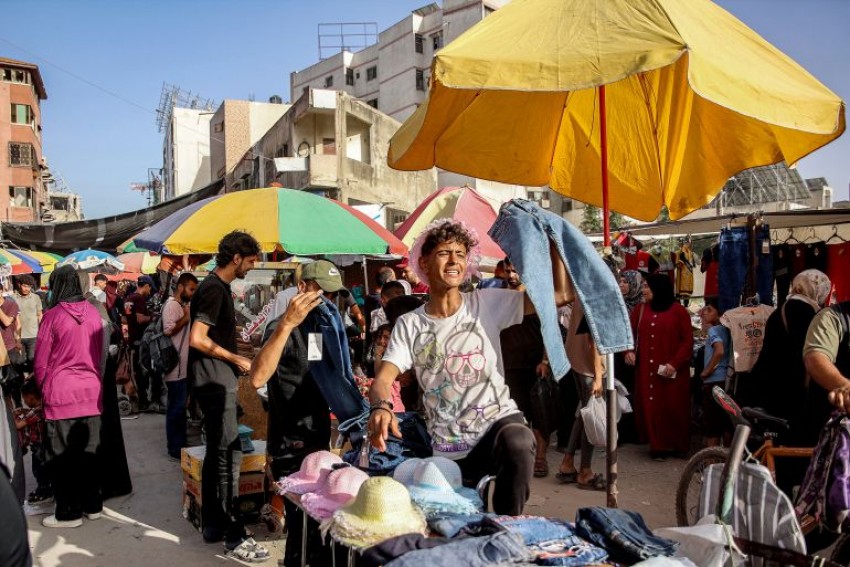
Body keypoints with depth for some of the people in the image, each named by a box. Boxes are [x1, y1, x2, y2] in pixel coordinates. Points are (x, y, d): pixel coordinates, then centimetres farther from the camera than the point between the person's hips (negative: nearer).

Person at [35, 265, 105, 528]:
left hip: (61, 393, -4)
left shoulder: (53, 316, -10)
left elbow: (41, 360, -3)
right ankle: (92, 504, 23)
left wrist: (43, 388, 12)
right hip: (91, 391, 4)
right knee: (88, 450, 14)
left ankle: (69, 512, 14)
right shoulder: (93, 313, 1)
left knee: (61, 455, 7)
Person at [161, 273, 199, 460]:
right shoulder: (172, 304, -14)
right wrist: (187, 317, -21)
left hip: (184, 365, 10)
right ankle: (174, 447, 4)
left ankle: (180, 442, 24)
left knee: (181, 406, 15)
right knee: (176, 407, -3)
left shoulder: (182, 305, 16)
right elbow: (168, 330, -26)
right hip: (176, 366, -10)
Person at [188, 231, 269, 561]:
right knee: (229, 455, -8)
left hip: (218, 382, 10)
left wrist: (236, 361, 14)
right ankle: (234, 536, -3)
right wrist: (236, 359, -13)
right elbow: (198, 339, -22)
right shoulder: (214, 289, -16)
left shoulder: (218, 287, 15)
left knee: (217, 454, 14)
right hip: (215, 382, -10)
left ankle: (213, 526, 23)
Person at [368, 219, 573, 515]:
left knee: (517, 443, -34)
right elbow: (383, 378, -11)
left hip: (498, 420, -1)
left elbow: (561, 294, -5)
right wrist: (380, 407, -33)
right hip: (448, 449, 2)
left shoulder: (487, 303, -2)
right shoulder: (409, 324, 0)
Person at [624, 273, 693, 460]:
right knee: (650, 407, 3)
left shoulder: (678, 311, -4)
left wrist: (675, 363, -16)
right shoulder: (640, 311, 9)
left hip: (671, 371, -4)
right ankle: (658, 445, 14)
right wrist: (629, 351, -9)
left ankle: (676, 445, 18)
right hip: (646, 369, 4)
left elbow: (687, 341, -6)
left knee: (672, 407, 2)